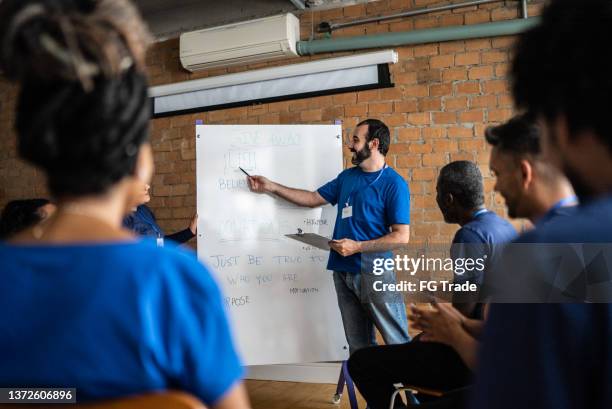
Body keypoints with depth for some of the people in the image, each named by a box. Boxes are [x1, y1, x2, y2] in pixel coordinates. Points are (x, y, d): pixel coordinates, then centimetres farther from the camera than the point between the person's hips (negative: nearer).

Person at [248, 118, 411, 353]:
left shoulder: (394, 184, -9)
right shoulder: (347, 177, 12)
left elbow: (401, 236, -13)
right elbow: (313, 199, 19)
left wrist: (357, 247, -16)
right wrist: (271, 187, 16)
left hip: (375, 273, -6)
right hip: (343, 272, 6)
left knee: (398, 342, -1)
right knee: (358, 344, 14)